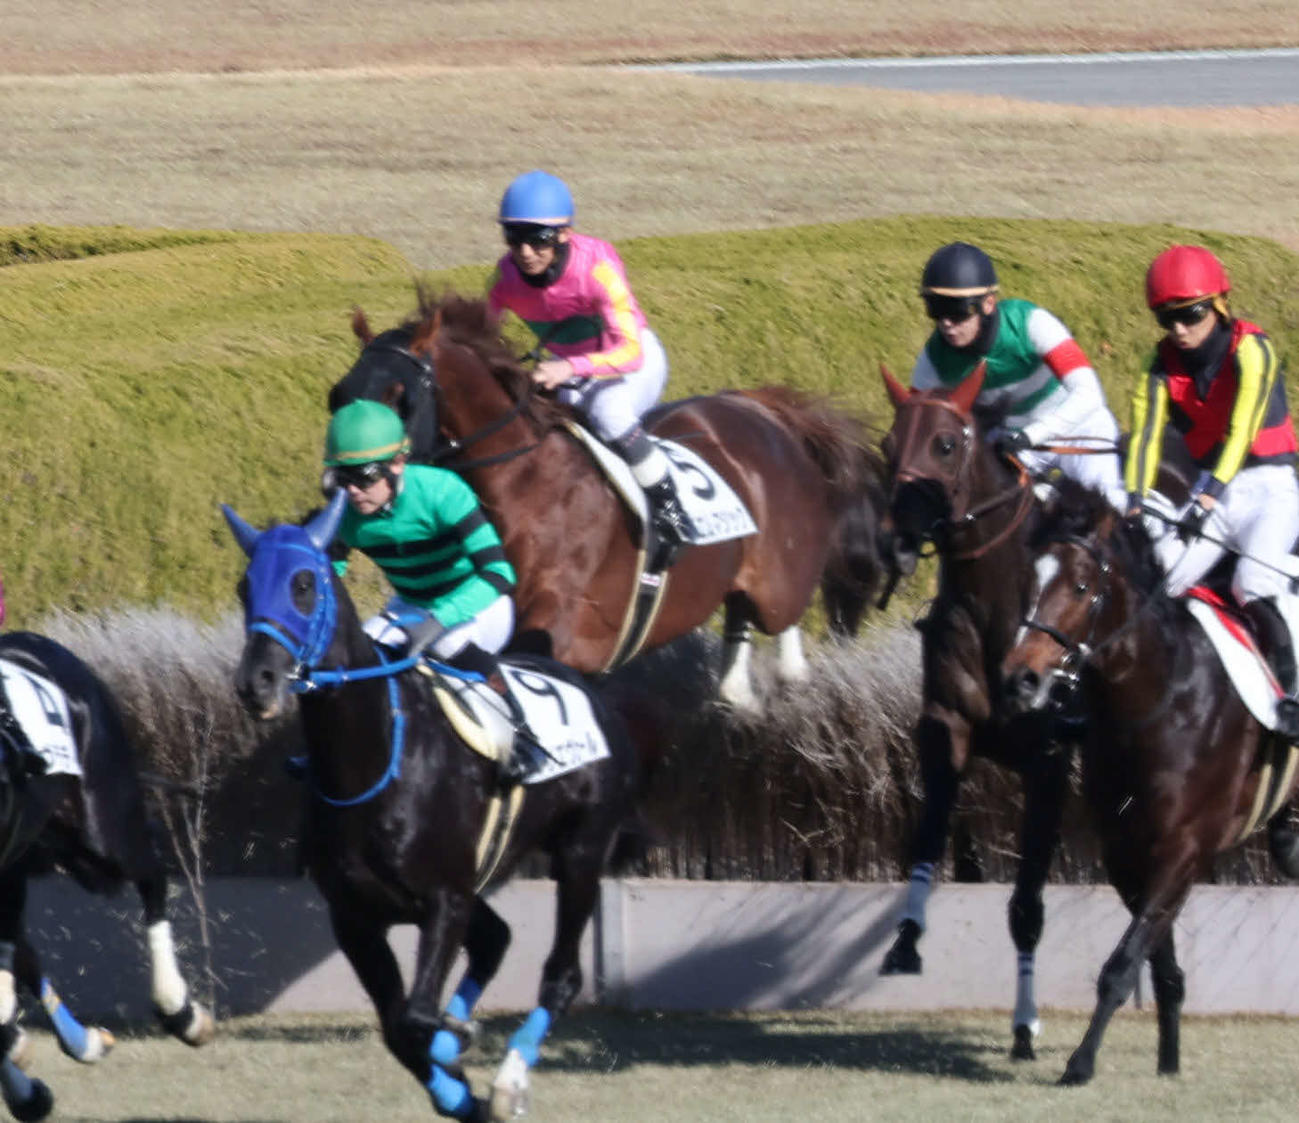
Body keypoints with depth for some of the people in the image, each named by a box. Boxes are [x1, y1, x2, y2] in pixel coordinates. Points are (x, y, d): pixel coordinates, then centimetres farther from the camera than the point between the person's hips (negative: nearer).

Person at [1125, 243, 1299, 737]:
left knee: (1255, 585, -28)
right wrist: (1133, 504, -24)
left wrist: (1209, 495, -39)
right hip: (1210, 491, 6)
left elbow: (1241, 429, -27)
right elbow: (1145, 434, -9)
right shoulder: (1164, 366, 1)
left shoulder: (1250, 350, -16)